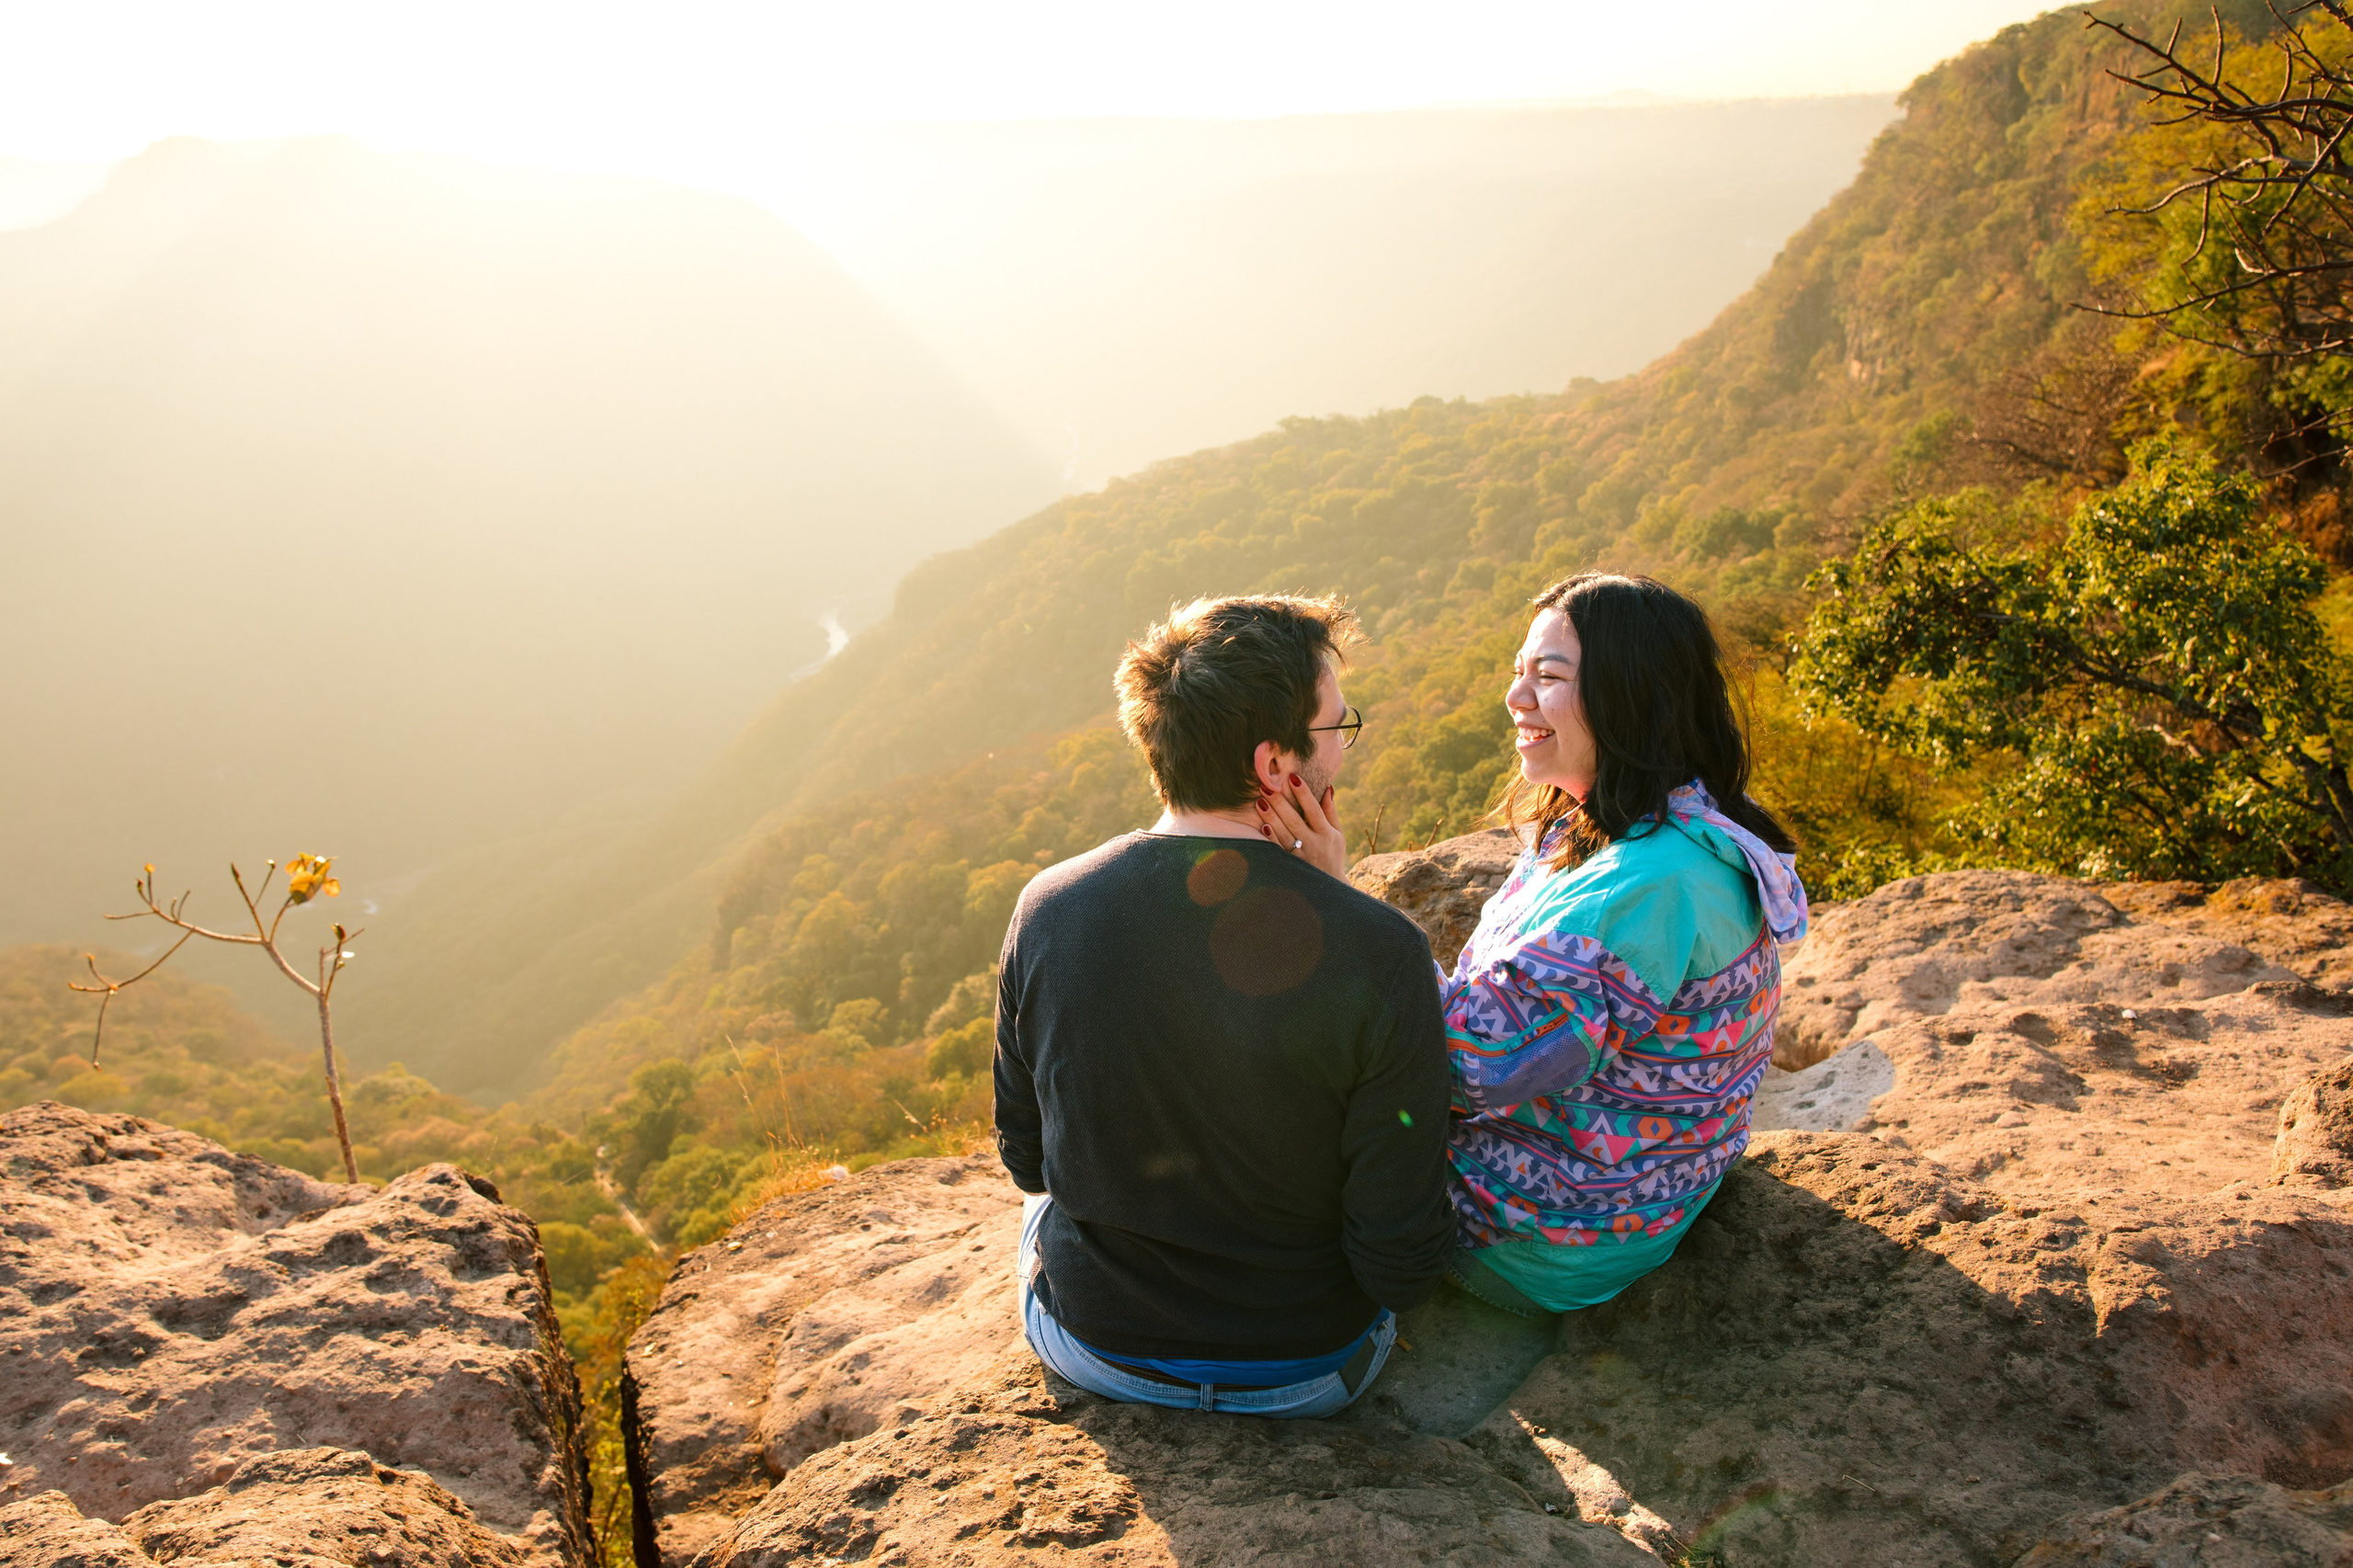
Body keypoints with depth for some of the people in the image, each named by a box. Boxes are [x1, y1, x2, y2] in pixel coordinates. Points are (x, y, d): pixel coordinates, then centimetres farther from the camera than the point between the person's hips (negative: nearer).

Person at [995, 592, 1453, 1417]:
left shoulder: (1046, 912, -17)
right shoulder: (1378, 955, -27)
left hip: (1090, 1347, 2)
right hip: (1305, 1371, -1)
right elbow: (1404, 1267, -20)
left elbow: (1026, 1158, -1)